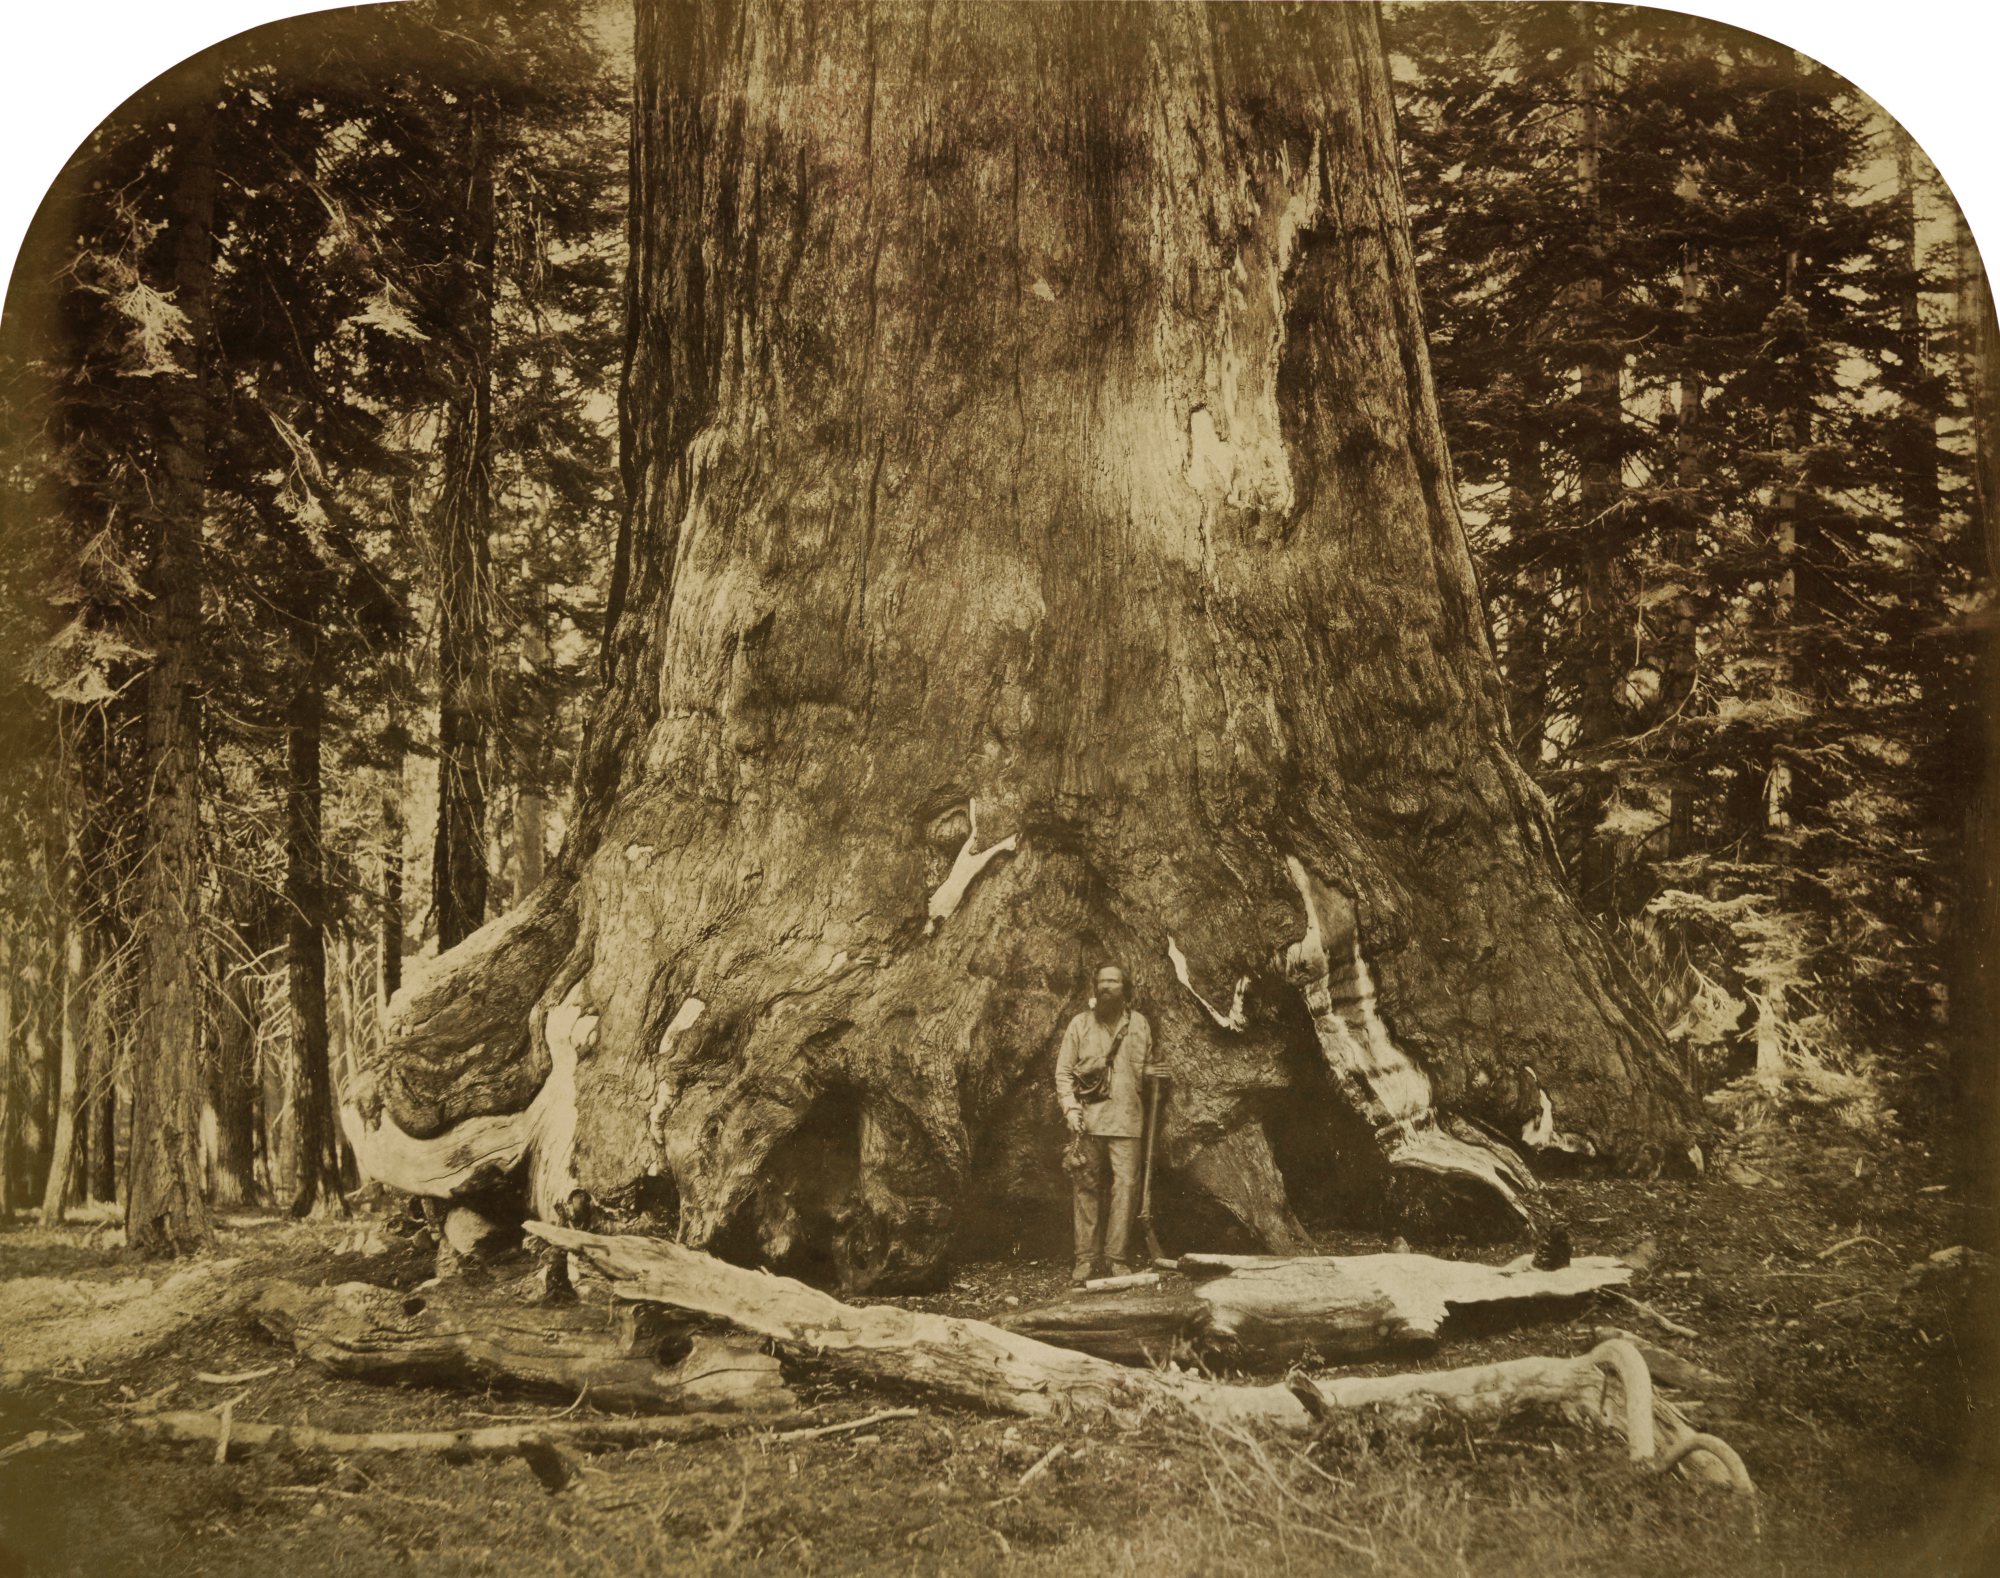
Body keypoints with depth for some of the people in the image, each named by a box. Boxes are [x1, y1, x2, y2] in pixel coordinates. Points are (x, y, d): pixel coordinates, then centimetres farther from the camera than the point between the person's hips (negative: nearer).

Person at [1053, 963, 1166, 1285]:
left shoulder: (1139, 1023, 11)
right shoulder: (1080, 1024, 6)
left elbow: (1150, 1065, 23)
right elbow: (1063, 1070, 6)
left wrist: (1150, 1069, -1)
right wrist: (1070, 1106, -7)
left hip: (1126, 1118, 1)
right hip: (1087, 1119, -1)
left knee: (1126, 1184, -6)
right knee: (1087, 1187, 2)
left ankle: (1118, 1258, 0)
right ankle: (1086, 1259, 7)